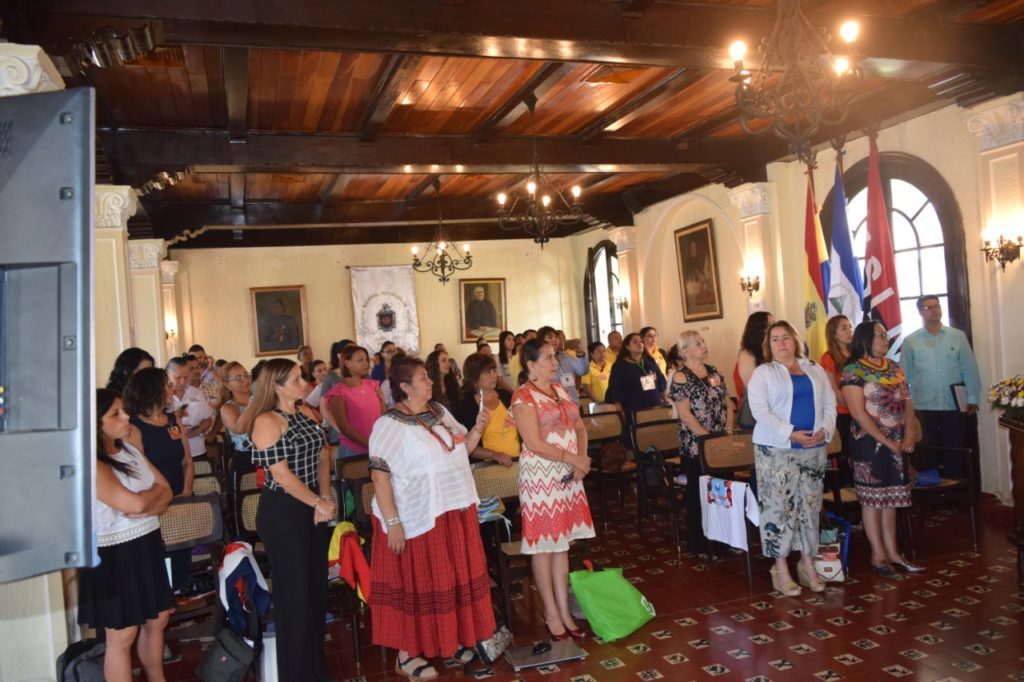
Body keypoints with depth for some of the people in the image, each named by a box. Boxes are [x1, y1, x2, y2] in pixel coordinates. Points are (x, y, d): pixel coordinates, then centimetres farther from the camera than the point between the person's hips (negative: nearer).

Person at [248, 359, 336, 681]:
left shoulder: (306, 415, 8)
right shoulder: (267, 421, -15)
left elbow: (322, 455, 8)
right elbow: (282, 475, -19)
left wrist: (325, 499, -4)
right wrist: (318, 502, -12)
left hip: (313, 508, 7)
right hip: (283, 512, -7)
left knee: (317, 587, 15)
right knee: (293, 592, 4)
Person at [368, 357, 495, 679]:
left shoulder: (440, 411, 7)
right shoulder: (390, 424, -15)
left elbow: (462, 450, 15)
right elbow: (379, 476, -19)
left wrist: (477, 428, -4)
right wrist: (392, 522, -23)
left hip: (455, 511, 7)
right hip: (418, 518, -7)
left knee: (456, 577, 15)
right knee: (418, 584, 4)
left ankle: (453, 639, 33)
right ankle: (407, 654, 20)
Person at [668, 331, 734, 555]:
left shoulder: (714, 371, 11)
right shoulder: (680, 377, -9)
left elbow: (727, 403, 13)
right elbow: (685, 414, -15)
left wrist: (729, 430, 0)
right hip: (696, 446, -6)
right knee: (699, 494, 4)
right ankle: (700, 545, 16)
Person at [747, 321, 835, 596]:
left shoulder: (815, 370, 15)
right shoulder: (762, 373, 1)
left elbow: (829, 403, 11)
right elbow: (759, 409, -10)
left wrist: (825, 430, -7)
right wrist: (790, 433, -18)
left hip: (813, 449, 4)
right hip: (776, 450, -4)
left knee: (809, 506, 8)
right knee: (779, 506, -3)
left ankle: (807, 563, 20)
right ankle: (781, 568, 5)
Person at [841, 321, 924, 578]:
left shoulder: (894, 368, 11)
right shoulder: (854, 371, -10)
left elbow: (907, 402, 9)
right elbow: (859, 414, -15)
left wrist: (908, 435, -5)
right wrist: (887, 442, -14)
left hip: (898, 444, 6)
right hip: (870, 444, -6)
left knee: (891, 499, 12)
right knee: (872, 499, 2)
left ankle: (893, 553, 20)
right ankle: (878, 556, 10)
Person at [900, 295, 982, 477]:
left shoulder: (958, 336, 4)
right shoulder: (910, 341, 2)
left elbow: (970, 370, 4)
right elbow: (904, 375, 3)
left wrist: (973, 398, -1)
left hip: (954, 406, 1)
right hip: (924, 407, 0)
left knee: (955, 452, 7)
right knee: (928, 454, 9)